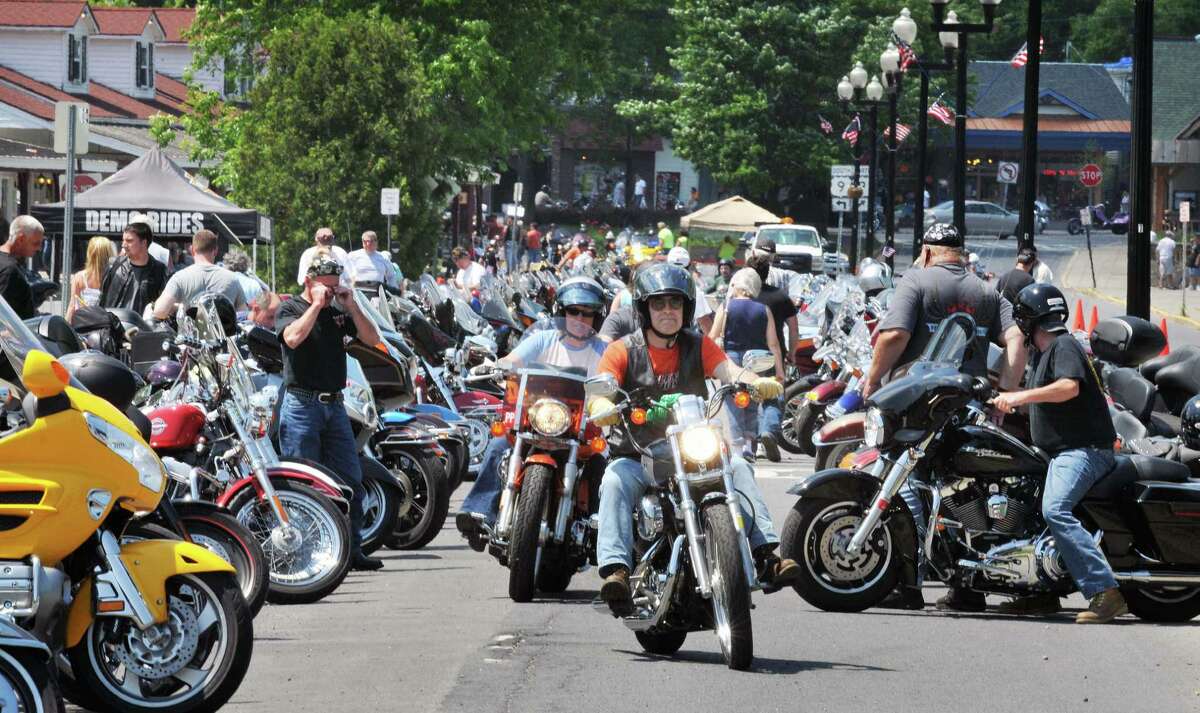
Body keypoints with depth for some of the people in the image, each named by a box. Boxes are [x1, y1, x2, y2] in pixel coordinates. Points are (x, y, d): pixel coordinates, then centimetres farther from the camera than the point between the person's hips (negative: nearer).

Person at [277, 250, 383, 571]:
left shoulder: (339, 312, 16)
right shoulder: (290, 309, 0)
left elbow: (372, 339, 9)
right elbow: (293, 337, -21)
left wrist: (351, 306, -1)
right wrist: (317, 304, -13)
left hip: (334, 405, 6)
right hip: (301, 403, -6)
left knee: (351, 483, 3)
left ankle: (352, 550, 7)